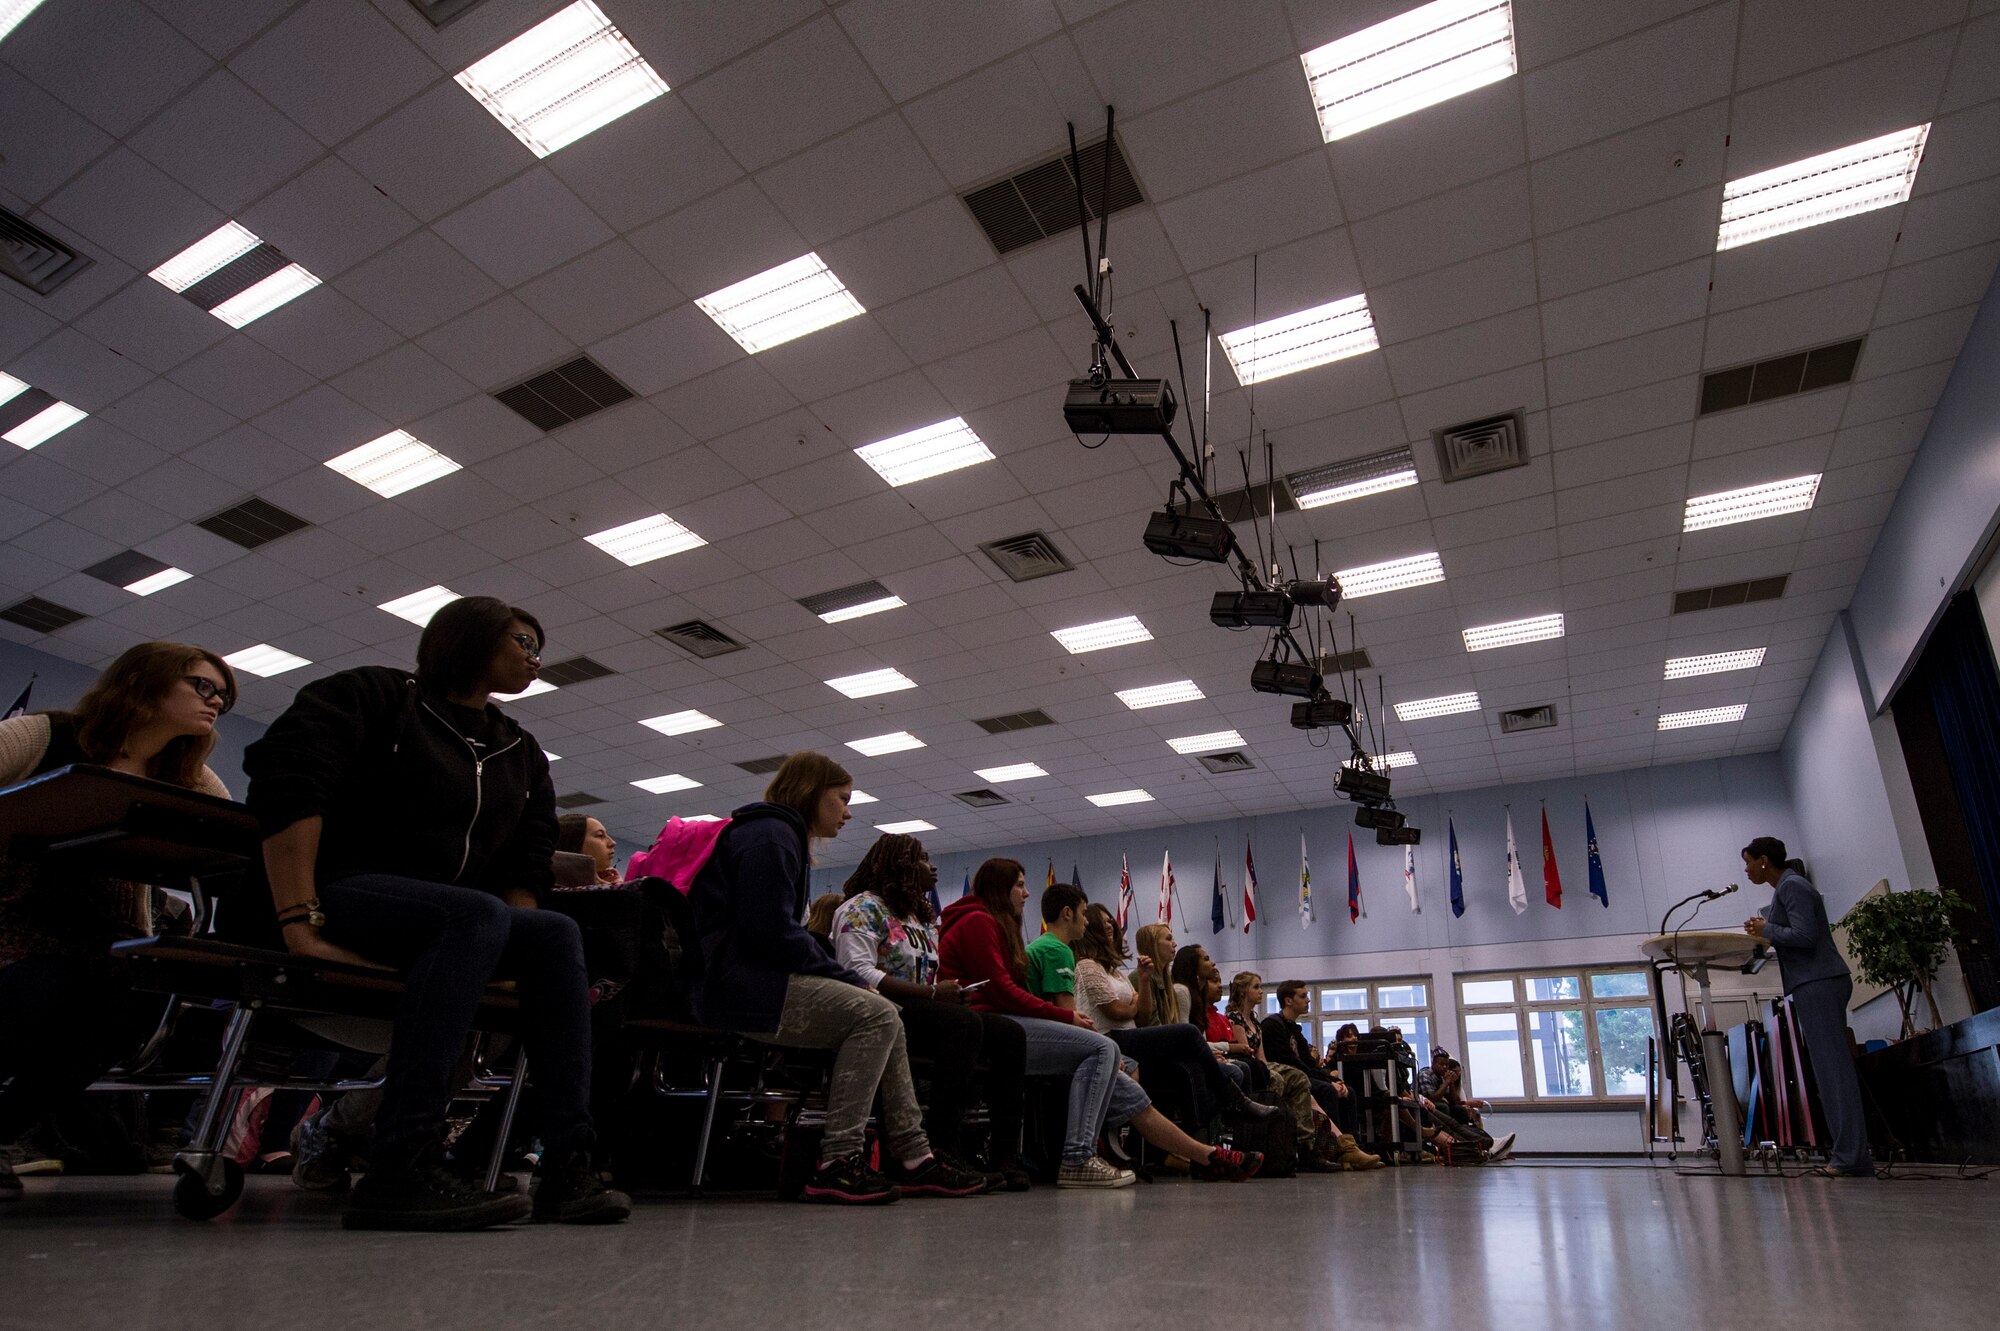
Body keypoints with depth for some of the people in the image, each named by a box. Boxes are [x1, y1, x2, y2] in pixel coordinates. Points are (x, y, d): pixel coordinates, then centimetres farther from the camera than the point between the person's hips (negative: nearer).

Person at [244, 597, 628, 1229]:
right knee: (478, 915, -34)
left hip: (446, 918, 6)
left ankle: (566, 1169, -24)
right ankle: (400, 1171, -38)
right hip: (344, 889, -6)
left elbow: (529, 862, 14)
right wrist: (299, 922, -25)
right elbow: (286, 782, -14)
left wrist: (504, 948, -5)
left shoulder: (520, 752, 20)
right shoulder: (374, 695, 2)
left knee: (556, 934, -20)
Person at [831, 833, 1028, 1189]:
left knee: (1011, 1034, -10)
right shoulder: (863, 908, -2)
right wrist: (932, 992, -19)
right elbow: (859, 972, -17)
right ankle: (944, 1150, -32)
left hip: (923, 1012, 9)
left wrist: (951, 992, -1)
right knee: (965, 1022, -33)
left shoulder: (921, 917, 26)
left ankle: (1004, 1156, -14)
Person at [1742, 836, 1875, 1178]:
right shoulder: (1787, 886, 19)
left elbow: (1804, 935, -19)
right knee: (1830, 1069, 8)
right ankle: (1849, 1154, 10)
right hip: (1816, 984, 10)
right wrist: (1765, 932, 12)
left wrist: (1767, 930, -6)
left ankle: (1851, 1157, -10)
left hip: (1818, 984, -10)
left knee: (1833, 1069, -10)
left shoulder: (1792, 885, -10)